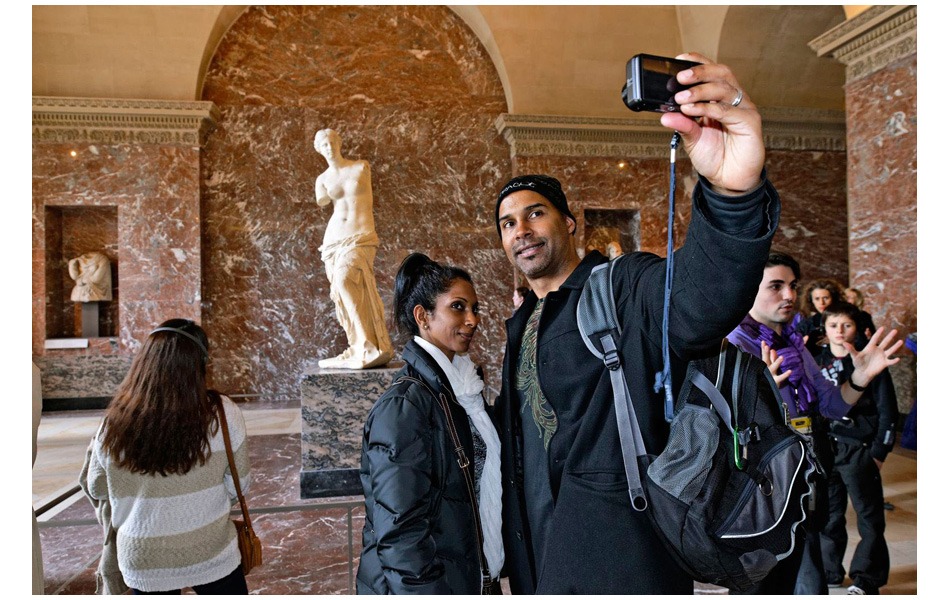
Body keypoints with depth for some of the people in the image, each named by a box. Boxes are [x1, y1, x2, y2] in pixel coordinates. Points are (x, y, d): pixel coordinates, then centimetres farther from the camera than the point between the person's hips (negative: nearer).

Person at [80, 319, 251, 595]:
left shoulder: (114, 425, -14)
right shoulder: (221, 414, -20)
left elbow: (96, 490, 3)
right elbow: (236, 488, -8)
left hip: (141, 561, 2)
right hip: (211, 556, -1)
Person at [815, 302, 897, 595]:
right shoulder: (817, 364, 7)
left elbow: (887, 410, -2)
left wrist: (879, 451, -6)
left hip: (859, 450, -3)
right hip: (825, 449, 4)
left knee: (869, 516, 5)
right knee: (827, 514, 12)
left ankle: (867, 579, 19)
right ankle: (829, 571, 26)